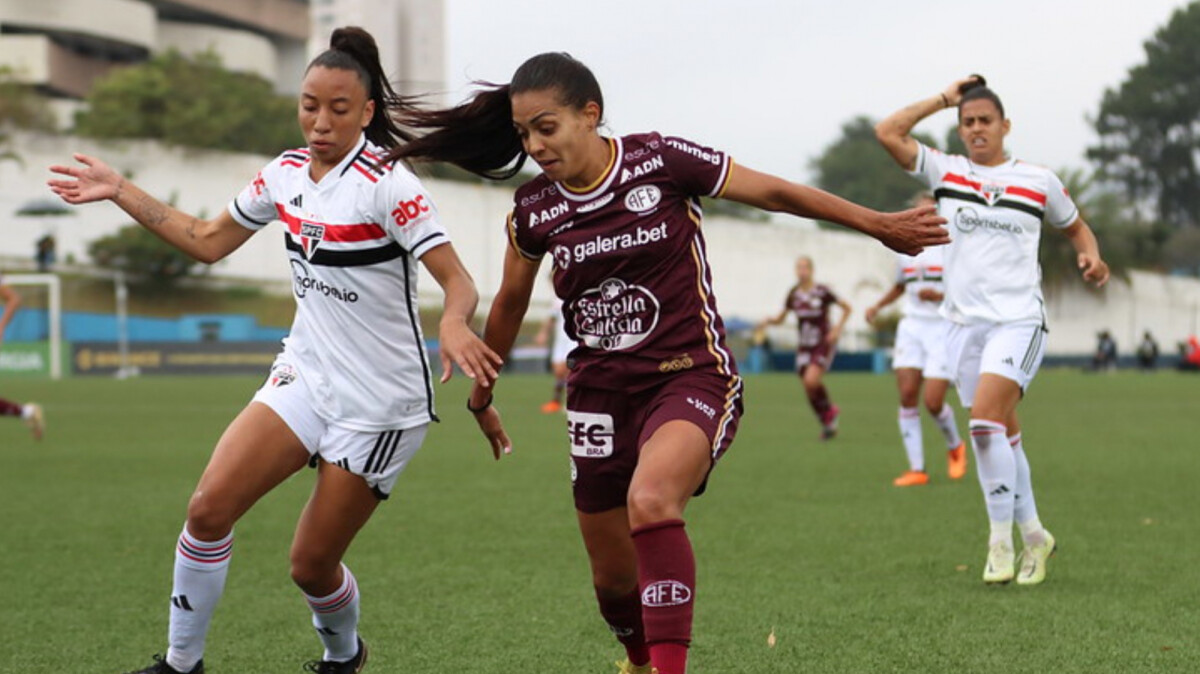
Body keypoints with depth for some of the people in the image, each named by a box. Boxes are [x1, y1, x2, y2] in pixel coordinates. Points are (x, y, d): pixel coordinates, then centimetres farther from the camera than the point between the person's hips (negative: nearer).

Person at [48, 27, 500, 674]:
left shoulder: (386, 184, -16)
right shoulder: (286, 172, 3)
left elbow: (458, 281, -21)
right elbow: (208, 240, 17)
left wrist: (453, 324, -43)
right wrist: (120, 191, 13)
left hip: (379, 400, -6)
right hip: (306, 376, 6)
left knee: (311, 565, -1)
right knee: (208, 507, -12)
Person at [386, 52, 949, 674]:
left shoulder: (661, 161, -12)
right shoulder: (532, 210, 0)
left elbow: (773, 193, -2)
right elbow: (509, 304, 17)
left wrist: (879, 225, 3)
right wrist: (481, 396, 28)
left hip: (692, 379, -4)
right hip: (600, 395, 4)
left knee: (650, 500, -35)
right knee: (613, 577, 10)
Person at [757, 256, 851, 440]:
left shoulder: (822, 292, -10)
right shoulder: (793, 295, 2)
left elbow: (846, 307, 0)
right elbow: (780, 318, 12)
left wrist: (838, 328, -11)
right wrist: (768, 320, -9)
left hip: (824, 344, -5)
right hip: (804, 347, 5)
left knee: (811, 380, -23)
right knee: (808, 388, 0)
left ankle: (829, 412, 3)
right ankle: (827, 424, 18)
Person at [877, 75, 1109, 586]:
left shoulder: (1038, 180, 5)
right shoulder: (945, 172, 7)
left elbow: (1075, 226, 19)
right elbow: (888, 132, -2)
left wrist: (1090, 257, -1)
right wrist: (945, 99, 3)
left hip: (1018, 319, -3)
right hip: (965, 322, 3)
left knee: (986, 417, -21)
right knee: (1003, 433, 7)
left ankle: (1002, 538, -11)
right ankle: (1033, 535, 20)